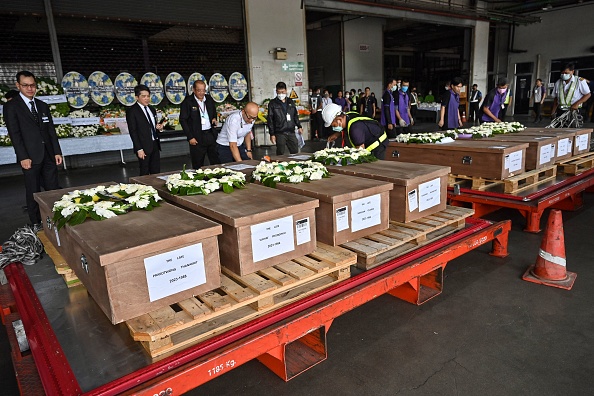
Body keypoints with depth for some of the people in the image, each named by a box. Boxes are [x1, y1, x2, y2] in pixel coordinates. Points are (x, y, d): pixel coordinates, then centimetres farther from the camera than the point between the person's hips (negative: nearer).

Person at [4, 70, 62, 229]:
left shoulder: (43, 106, 15)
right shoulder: (11, 106, 0)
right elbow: (14, 134, -7)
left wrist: (57, 152, 5)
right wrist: (23, 157, -14)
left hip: (49, 155, 4)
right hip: (30, 157, -4)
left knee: (53, 189, 3)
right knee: (33, 192, 4)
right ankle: (36, 224, 14)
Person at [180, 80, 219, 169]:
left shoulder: (209, 99, 9)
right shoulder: (188, 101, -6)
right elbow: (183, 120, -6)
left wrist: (214, 118, 2)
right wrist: (190, 137, -11)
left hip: (211, 134, 5)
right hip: (197, 137, -4)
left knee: (216, 162, 8)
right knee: (198, 166, 2)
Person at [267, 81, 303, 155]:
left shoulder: (290, 102, 13)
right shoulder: (272, 103, 0)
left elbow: (295, 115, 21)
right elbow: (270, 120, -2)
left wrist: (299, 126, 10)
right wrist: (272, 134, -7)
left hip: (291, 132, 4)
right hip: (280, 133, -4)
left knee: (295, 152, 6)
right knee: (280, 154, 0)